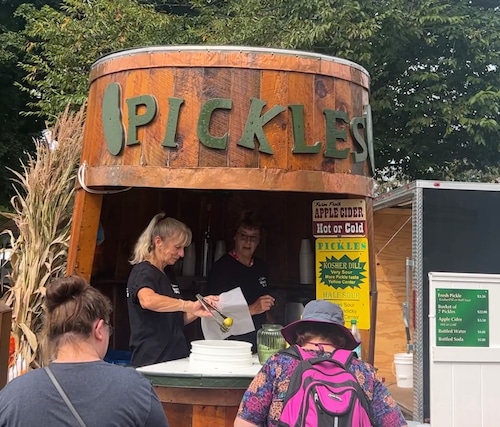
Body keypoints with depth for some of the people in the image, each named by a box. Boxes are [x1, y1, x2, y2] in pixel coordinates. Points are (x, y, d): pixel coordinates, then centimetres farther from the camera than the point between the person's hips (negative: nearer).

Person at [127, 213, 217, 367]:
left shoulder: (168, 273, 16)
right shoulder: (143, 272, -11)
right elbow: (147, 300, -34)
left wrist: (197, 312, 3)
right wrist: (190, 305, -37)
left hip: (174, 360, 8)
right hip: (151, 363, -8)